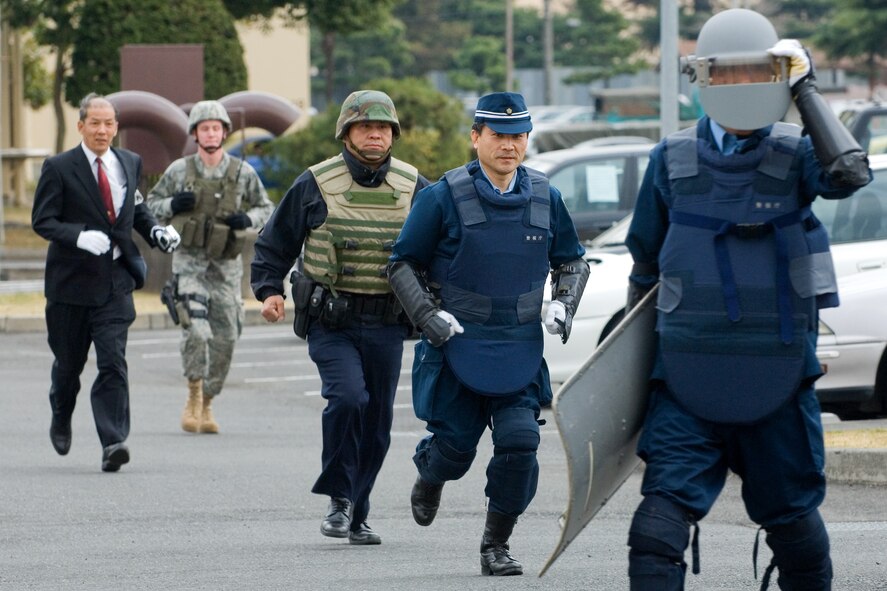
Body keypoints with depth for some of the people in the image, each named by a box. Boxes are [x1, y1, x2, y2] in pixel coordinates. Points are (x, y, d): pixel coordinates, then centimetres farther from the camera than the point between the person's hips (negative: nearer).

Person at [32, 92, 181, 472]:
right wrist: (79, 237, -25)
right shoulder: (59, 168, -5)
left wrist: (155, 231, 2)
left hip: (115, 283, 2)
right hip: (72, 281, -2)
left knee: (113, 362, -13)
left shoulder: (130, 163, 9)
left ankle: (113, 442, -19)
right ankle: (61, 420, 42)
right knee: (69, 362, 13)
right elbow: (42, 220, -8)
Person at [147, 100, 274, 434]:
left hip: (226, 267, 2)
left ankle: (207, 405, 21)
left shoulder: (243, 173, 0)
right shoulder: (179, 171, -1)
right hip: (189, 261, -2)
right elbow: (151, 204, 8)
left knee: (224, 339, 4)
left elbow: (266, 209, 10)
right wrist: (172, 205, -13)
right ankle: (194, 397, -2)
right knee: (196, 330, -19)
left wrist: (248, 219, -11)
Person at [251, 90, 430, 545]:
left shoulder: (413, 188, 5)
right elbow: (274, 243, 7)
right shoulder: (316, 185, -2)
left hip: (386, 325, 3)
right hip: (331, 323, -3)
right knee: (347, 397, -23)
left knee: (376, 422, 6)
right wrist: (269, 290, -7)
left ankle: (356, 518, 20)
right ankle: (339, 499, -8)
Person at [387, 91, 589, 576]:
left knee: (520, 442, -12)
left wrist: (563, 305, 0)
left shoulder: (544, 199, 4)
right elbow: (402, 264, -1)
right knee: (455, 446, 3)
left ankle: (496, 544, 5)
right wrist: (428, 316, -13)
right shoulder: (443, 198, -7)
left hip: (520, 349, 2)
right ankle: (430, 476, 42)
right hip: (456, 345, -2)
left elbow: (572, 262, 18)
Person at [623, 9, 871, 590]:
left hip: (777, 382, 0)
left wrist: (806, 91, -14)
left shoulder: (794, 156, -1)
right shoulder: (673, 161, 4)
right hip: (689, 382, 0)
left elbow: (849, 173, -25)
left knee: (793, 516, 14)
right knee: (660, 523, -14)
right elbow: (646, 262, 15)